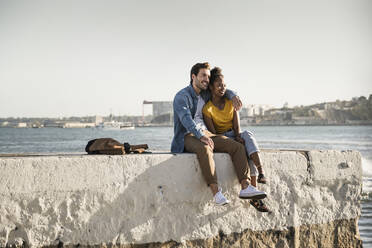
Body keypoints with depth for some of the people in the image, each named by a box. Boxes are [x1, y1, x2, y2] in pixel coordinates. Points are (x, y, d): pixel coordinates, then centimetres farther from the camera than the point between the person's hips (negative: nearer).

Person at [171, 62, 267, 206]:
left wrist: (232, 96, 9)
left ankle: (245, 187, -25)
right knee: (204, 149, -42)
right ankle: (216, 192, -47)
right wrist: (201, 136, -39)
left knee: (237, 147, -15)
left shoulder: (205, 94, 16)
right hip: (187, 137, -7)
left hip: (204, 133, 7)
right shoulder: (182, 97, -8)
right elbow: (186, 119, -24)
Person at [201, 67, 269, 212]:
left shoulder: (231, 102, 5)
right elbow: (213, 132, -12)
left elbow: (237, 125, -2)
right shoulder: (207, 109, -7)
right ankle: (254, 193, -40)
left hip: (236, 136, 4)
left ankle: (261, 172, -43)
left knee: (247, 135, -32)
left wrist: (238, 137, -25)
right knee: (246, 149, -32)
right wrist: (233, 141, -25)